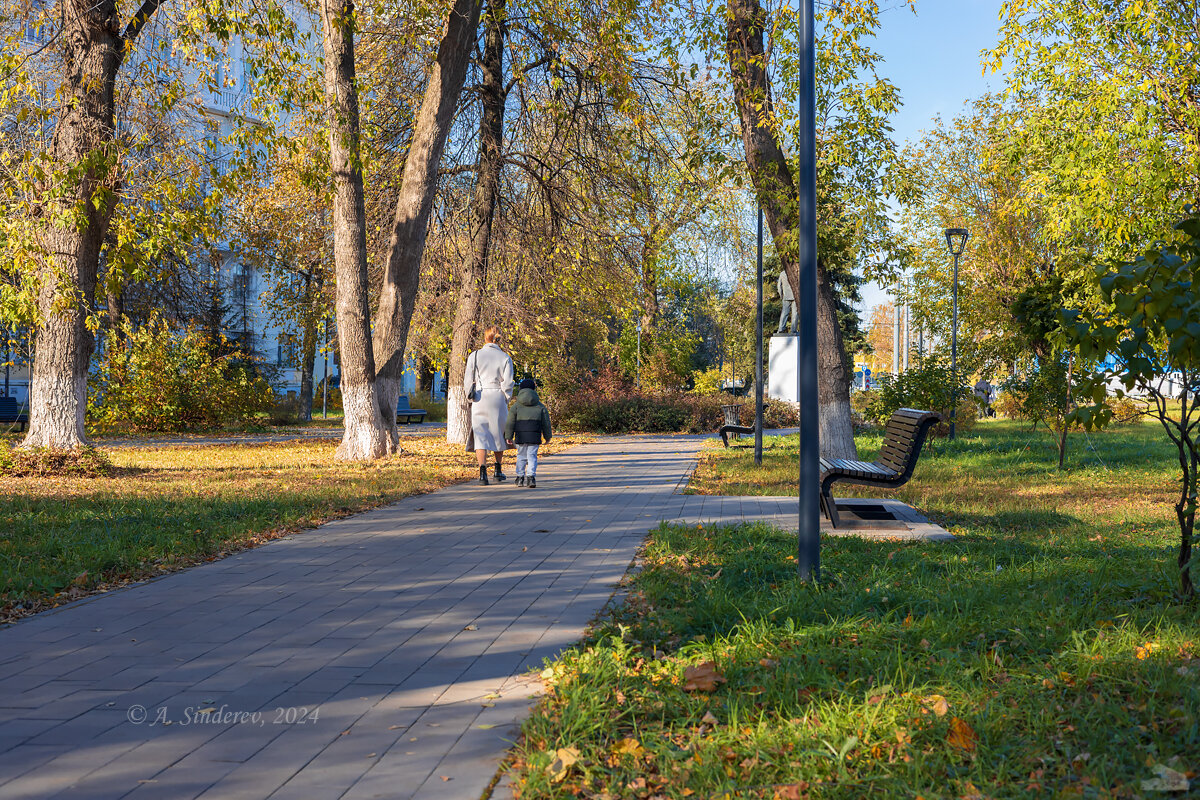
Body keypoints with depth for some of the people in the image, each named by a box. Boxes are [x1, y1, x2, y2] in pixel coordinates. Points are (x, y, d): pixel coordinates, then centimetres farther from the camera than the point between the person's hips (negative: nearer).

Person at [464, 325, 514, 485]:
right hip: (498, 399, 0)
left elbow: (468, 381, 1)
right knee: (498, 433, 17)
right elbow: (507, 383, -4)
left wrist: (471, 399, 14)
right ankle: (498, 470, 26)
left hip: (479, 400, 0)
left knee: (480, 435, -1)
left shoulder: (474, 356, 0)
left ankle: (482, 470, -17)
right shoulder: (505, 358, -2)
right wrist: (505, 400, 10)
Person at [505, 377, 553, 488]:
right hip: (534, 436, 0)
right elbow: (546, 423, 11)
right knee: (532, 456, 0)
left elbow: (510, 422, 4)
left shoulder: (516, 405, 7)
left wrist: (508, 436, 8)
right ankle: (531, 476, -14)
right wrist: (547, 436, 20)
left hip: (520, 436, 0)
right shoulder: (540, 406, 9)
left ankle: (520, 477, 10)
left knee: (521, 455, 11)